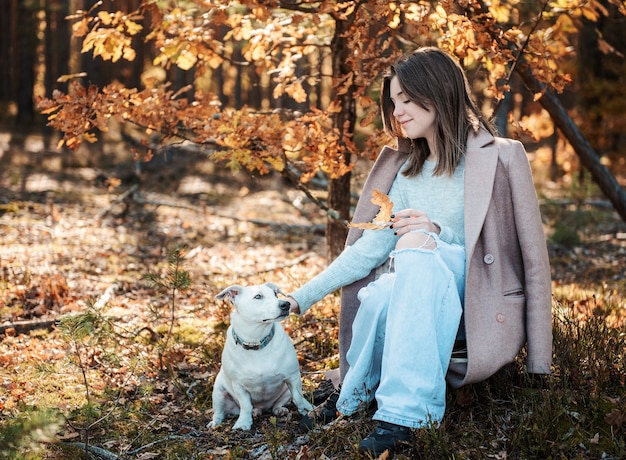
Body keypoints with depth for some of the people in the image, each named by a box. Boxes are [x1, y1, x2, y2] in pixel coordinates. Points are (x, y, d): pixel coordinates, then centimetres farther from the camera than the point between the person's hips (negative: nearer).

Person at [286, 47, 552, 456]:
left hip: (484, 306, -3)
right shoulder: (406, 169, 14)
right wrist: (301, 298, -3)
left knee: (415, 244, -33)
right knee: (380, 295, -34)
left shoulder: (502, 157, -3)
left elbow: (528, 254, -6)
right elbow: (371, 247, 6)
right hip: (417, 306, 3)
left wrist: (436, 234, -19)